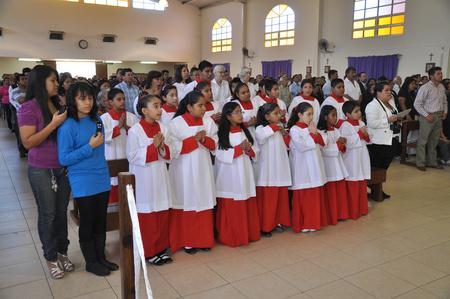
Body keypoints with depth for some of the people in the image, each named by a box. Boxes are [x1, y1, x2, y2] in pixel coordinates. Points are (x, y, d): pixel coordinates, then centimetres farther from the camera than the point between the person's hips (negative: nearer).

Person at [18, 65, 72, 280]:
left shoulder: (56, 105, 5)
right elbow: (28, 142, -18)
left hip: (62, 168, 6)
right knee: (47, 214, 7)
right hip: (41, 171, -5)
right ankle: (51, 258, 24)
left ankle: (62, 252, 29)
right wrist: (53, 124, -22)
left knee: (62, 211, 13)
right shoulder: (29, 107, -13)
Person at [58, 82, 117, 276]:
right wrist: (90, 146, -20)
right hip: (83, 184, -5)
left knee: (101, 221, 15)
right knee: (87, 223, 9)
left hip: (102, 179, 6)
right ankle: (91, 262, 26)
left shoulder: (97, 121, 4)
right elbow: (63, 159, -15)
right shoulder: (68, 126, -14)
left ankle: (101, 257, 31)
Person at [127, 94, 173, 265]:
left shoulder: (163, 129, 5)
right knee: (146, 217, 5)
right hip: (144, 180, -5)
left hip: (160, 178, 6)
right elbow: (132, 156, -15)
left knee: (163, 214, 12)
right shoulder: (135, 131, -12)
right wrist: (153, 146, -18)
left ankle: (161, 248, 27)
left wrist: (162, 147, -13)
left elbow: (168, 155, 9)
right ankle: (148, 252, 18)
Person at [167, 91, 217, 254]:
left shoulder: (208, 121, 4)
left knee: (204, 203, 9)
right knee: (187, 204, 4)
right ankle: (187, 241, 18)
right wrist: (194, 139, -20)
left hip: (203, 169, 4)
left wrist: (204, 139, -15)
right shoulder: (176, 123, -10)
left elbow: (215, 144, 4)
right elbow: (174, 148, -16)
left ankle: (204, 239, 22)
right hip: (184, 170, -4)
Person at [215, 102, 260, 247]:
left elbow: (255, 150, 11)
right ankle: (230, 237, 14)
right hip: (230, 174, -5)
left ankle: (247, 233, 24)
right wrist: (239, 148, -19)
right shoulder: (222, 134, -9)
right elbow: (221, 155, -16)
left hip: (244, 172, 6)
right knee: (231, 207, 1)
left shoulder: (244, 131, 9)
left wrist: (249, 149, -10)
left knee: (247, 205, 10)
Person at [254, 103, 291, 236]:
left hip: (280, 170, 7)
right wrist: (274, 127, -24)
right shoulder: (261, 129, -9)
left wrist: (286, 136, -2)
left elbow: (287, 146, 17)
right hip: (268, 172, -7)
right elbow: (260, 136, -33)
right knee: (267, 198, -1)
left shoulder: (280, 129, 12)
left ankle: (279, 222, 27)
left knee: (281, 197, 12)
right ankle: (265, 226, 10)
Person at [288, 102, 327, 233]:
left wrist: (315, 134, -8)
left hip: (314, 167, 7)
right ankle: (302, 224, 11)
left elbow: (322, 142, 7)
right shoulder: (294, 129, -10)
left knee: (315, 196, 11)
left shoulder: (311, 128, 12)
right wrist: (312, 135, -12)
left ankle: (313, 221, 22)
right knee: (303, 197, 1)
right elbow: (301, 146, -22)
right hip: (303, 169, -7)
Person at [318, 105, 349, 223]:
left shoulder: (336, 131, 11)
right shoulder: (321, 132, -11)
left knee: (340, 191, 11)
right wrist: (337, 144, -17)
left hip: (338, 165, 7)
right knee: (330, 193, 0)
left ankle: (340, 214, 22)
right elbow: (323, 150, -20)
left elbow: (341, 150, 12)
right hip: (328, 166, -7)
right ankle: (330, 217, 10)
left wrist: (343, 146, -9)